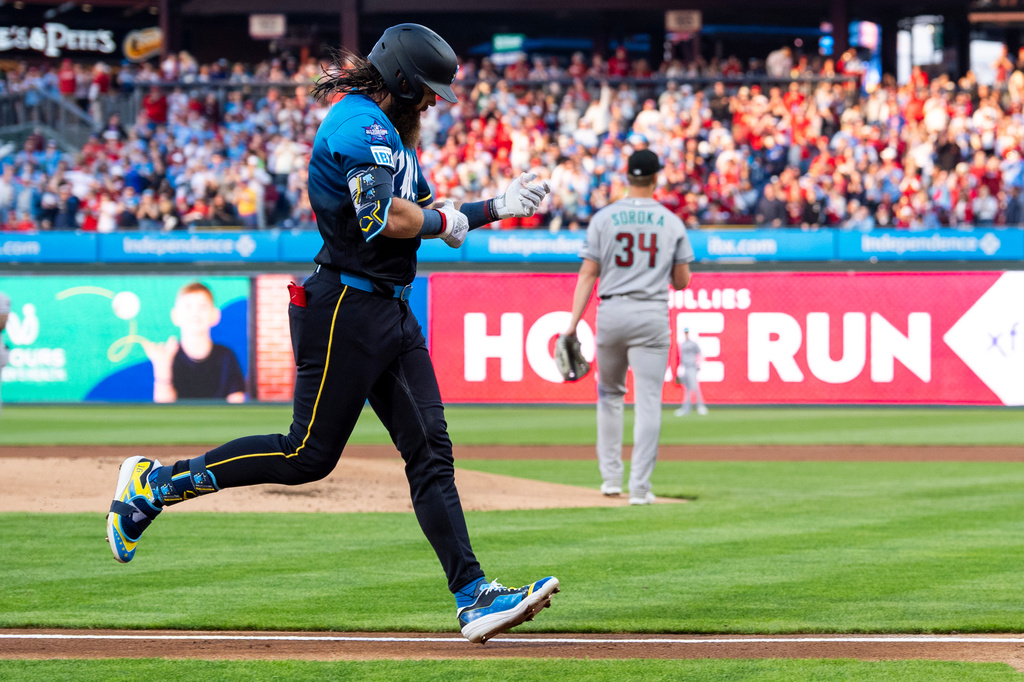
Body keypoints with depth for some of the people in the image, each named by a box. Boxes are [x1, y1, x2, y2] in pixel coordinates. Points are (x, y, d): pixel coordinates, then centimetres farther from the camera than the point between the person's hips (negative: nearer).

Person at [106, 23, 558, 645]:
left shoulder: (383, 129, 20)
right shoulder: (361, 124, -13)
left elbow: (419, 213, 23)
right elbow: (387, 219, -25)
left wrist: (499, 207, 19)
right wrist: (445, 220, -7)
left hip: (391, 313, 10)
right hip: (347, 307, -10)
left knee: (431, 452, 1)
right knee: (309, 453, -6)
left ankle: (474, 597, -4)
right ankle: (155, 483, 5)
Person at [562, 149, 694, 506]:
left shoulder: (604, 218, 1)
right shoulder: (672, 222, 3)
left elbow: (588, 274, -3)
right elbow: (681, 281, 7)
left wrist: (573, 323, -4)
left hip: (611, 312, 1)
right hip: (651, 316, -1)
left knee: (609, 393, 19)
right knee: (648, 402, -1)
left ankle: (611, 477, 16)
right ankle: (640, 487, -8)